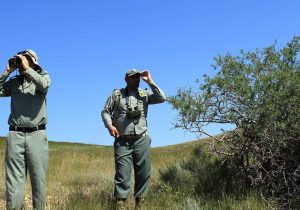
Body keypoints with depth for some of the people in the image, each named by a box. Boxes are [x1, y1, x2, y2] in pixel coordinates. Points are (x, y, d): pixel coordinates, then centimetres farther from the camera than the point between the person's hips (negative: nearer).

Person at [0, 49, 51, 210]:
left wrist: (26, 68, -7)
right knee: (14, 178, -2)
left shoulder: (42, 77, 8)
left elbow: (44, 85, -15)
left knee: (38, 178, 1)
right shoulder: (14, 82, 15)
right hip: (15, 134, 2)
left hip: (37, 134, -2)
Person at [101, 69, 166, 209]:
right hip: (122, 141, -2)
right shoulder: (116, 94, 7)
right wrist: (109, 125, -9)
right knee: (122, 173, -7)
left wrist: (150, 82, -5)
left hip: (142, 140, 2)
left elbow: (162, 98, -4)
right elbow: (105, 112, 9)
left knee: (143, 173, 5)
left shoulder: (145, 94, 9)